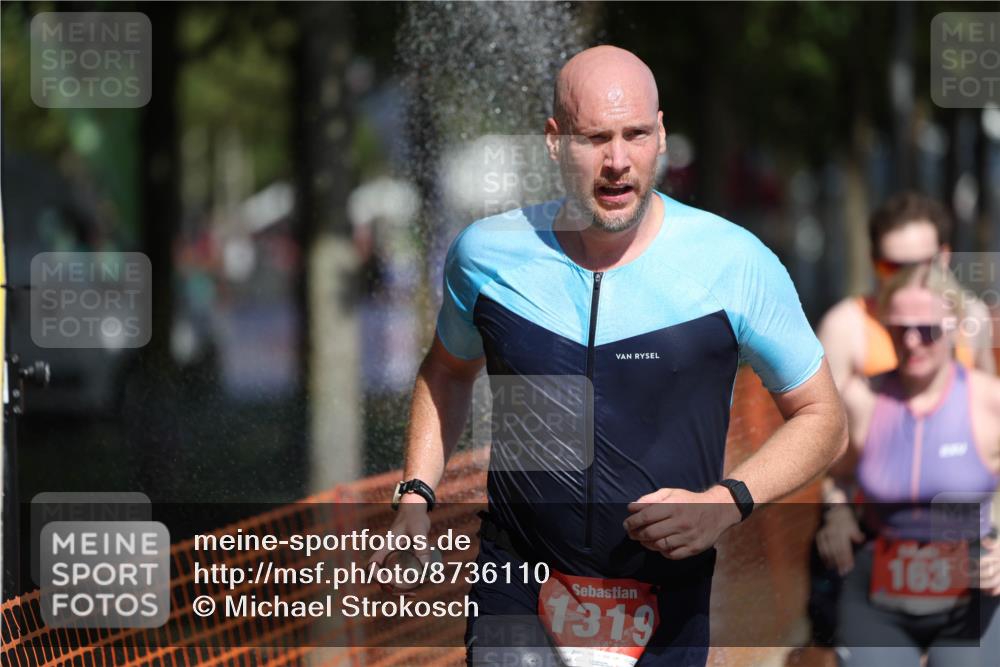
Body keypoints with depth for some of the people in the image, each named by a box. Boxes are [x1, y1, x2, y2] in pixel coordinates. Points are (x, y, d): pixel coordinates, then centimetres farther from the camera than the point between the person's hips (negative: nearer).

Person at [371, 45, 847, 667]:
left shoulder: (735, 264, -10)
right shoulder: (486, 254, -3)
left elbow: (823, 418, 0)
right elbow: (449, 369, 19)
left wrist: (724, 504, -16)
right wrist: (415, 497, 7)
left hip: (665, 617, -1)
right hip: (516, 592, 1)